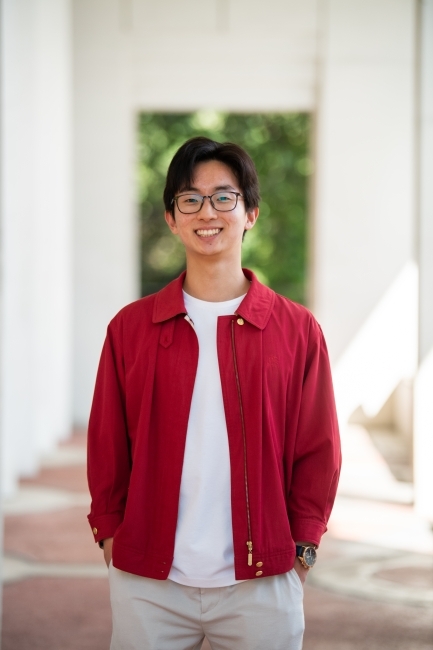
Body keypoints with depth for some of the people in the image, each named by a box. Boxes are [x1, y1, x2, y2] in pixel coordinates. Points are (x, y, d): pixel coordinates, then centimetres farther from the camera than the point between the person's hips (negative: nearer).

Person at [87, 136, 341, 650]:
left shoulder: (297, 329, 1)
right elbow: (107, 446, 8)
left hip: (262, 585, 0)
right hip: (148, 582, 1)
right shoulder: (130, 328, 3)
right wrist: (110, 535, 4)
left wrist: (302, 548, 1)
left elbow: (317, 450, 5)